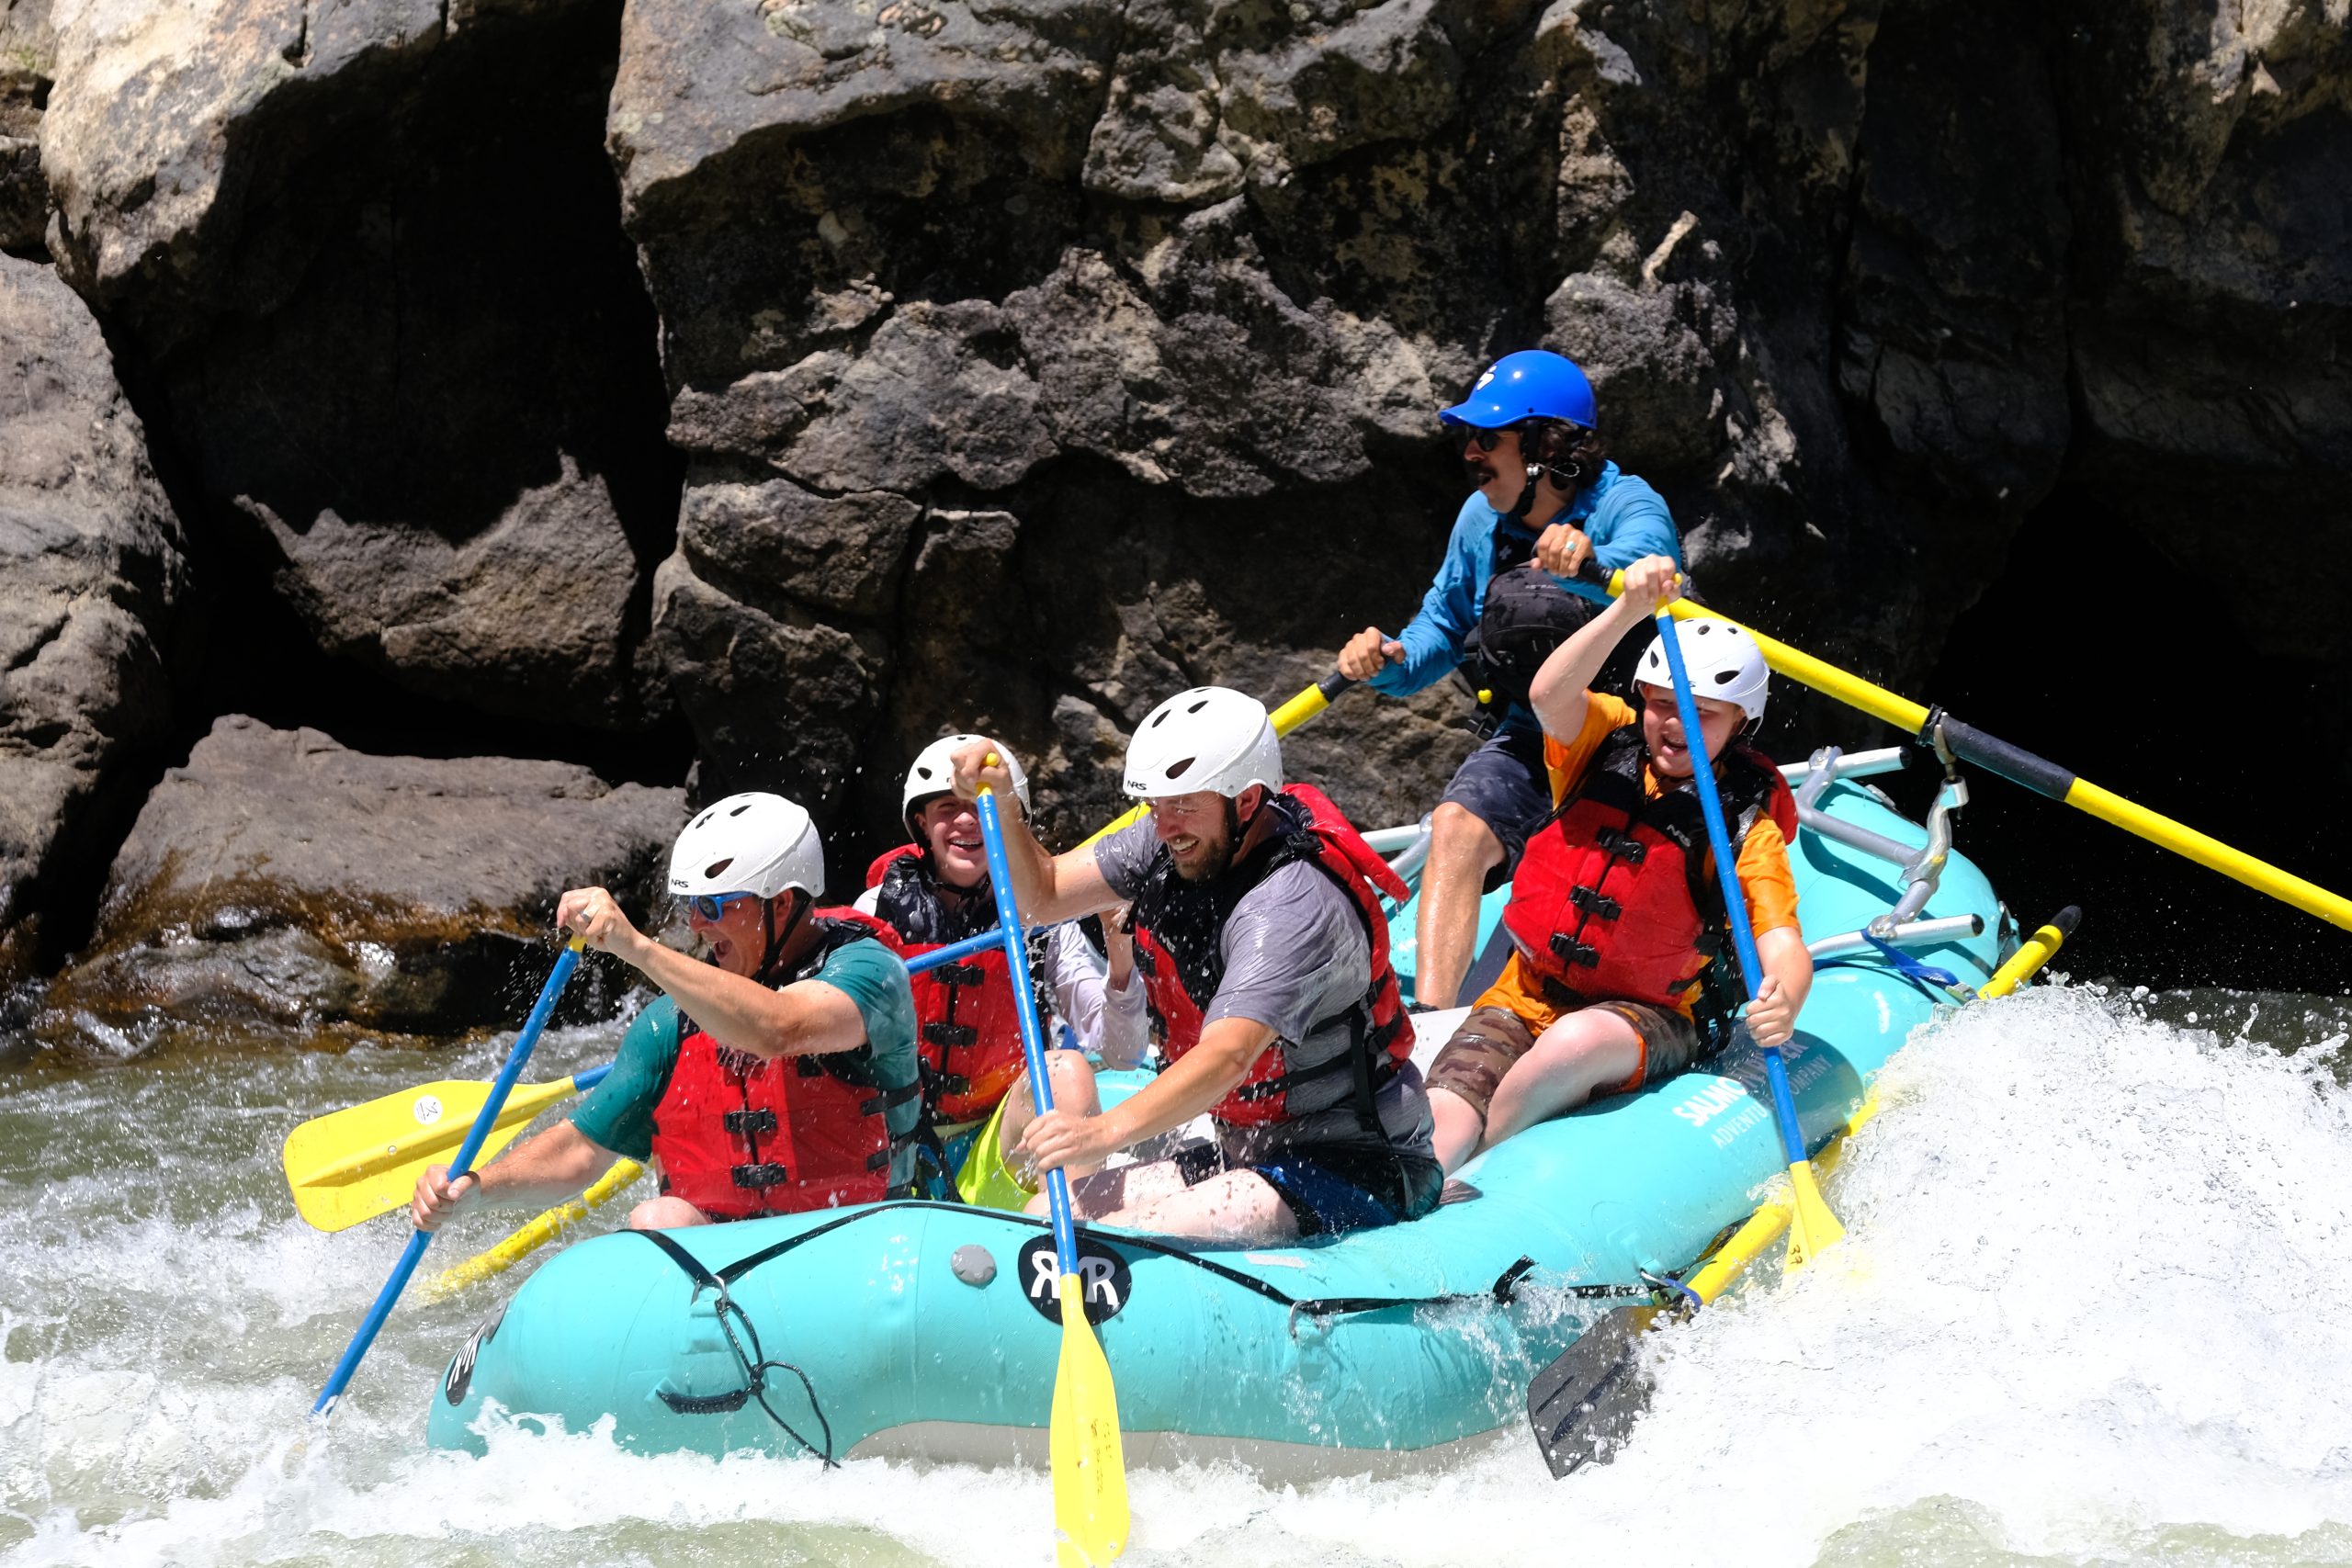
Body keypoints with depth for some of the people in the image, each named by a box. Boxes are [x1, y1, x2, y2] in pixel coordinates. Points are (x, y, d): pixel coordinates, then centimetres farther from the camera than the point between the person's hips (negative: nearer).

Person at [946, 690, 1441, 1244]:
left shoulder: (1291, 904, -26)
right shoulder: (1170, 842, 1)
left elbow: (1228, 1056, -39)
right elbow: (1042, 896, 11)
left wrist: (1108, 1129, -53)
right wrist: (1000, 804, -8)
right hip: (1252, 1155, 9)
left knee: (1128, 1237, -29)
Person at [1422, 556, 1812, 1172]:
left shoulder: (1746, 825, -5)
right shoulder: (1606, 741, 1)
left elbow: (1783, 943, -16)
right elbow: (1549, 696, -21)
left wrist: (1784, 1000, -42)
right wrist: (1630, 610, -38)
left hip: (1651, 1021, -3)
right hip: (1527, 999, 3)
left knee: (1574, 1044, -36)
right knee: (1440, 1121, -23)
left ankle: (1465, 1181, -18)